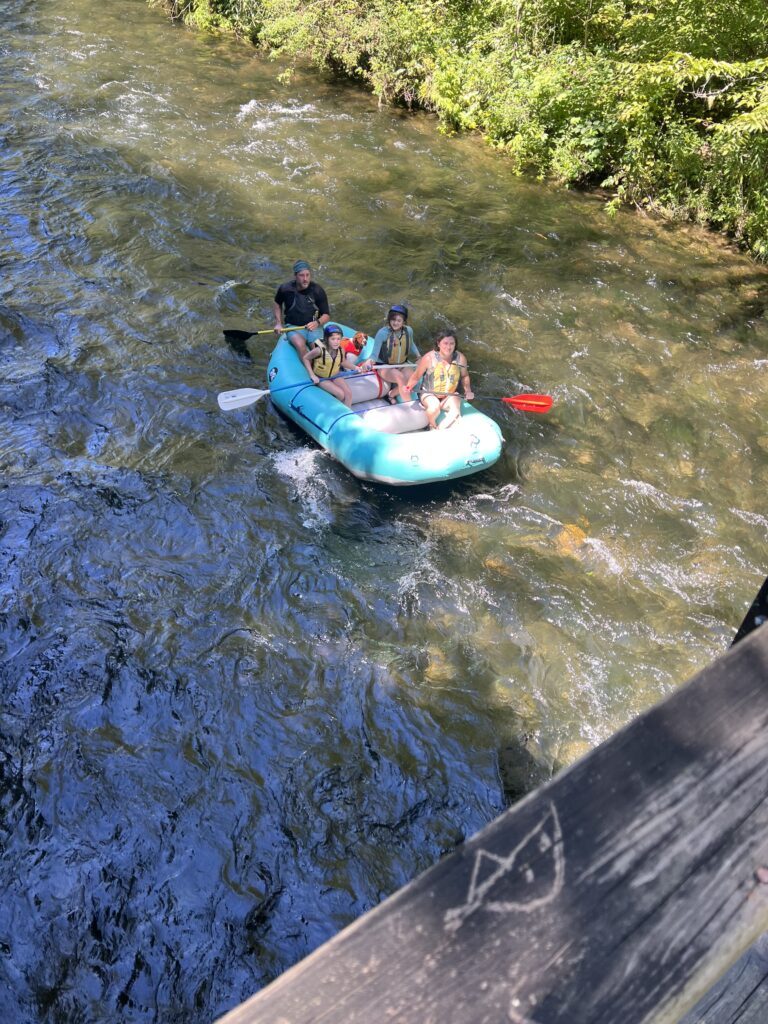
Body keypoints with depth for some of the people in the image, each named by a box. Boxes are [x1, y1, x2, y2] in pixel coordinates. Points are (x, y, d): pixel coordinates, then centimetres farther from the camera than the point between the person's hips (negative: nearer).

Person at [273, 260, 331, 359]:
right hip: (293, 327, 0)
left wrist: (317, 323, -23)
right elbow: (278, 304, 17)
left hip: (313, 327, 0)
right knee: (300, 345, -33)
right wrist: (278, 323, 7)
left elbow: (326, 315, -2)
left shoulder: (318, 291, -7)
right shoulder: (285, 289, -5)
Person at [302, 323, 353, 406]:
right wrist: (312, 375, -20)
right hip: (321, 378, -5)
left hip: (335, 376, 5)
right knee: (341, 394, -20)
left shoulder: (341, 350, -12)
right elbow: (305, 358, -16)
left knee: (348, 393, -13)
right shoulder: (320, 350, -26)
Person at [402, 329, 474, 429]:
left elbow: (464, 376, 14)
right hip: (428, 394, -3)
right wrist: (408, 387, -24)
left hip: (449, 395, 3)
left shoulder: (460, 358, -4)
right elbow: (416, 376, -6)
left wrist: (468, 390, -1)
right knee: (435, 406, -35)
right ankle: (432, 427, -3)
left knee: (456, 411, -28)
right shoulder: (429, 358, -14)